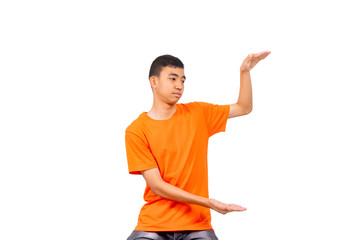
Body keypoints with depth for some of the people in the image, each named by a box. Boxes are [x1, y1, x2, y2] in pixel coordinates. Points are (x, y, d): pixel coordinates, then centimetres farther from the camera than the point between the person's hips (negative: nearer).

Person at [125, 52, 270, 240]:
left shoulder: (197, 113, 10)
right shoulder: (136, 131, -3)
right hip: (154, 222, -2)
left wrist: (245, 70, 5)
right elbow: (156, 186, -8)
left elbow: (244, 108, 20)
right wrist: (208, 202, -14)